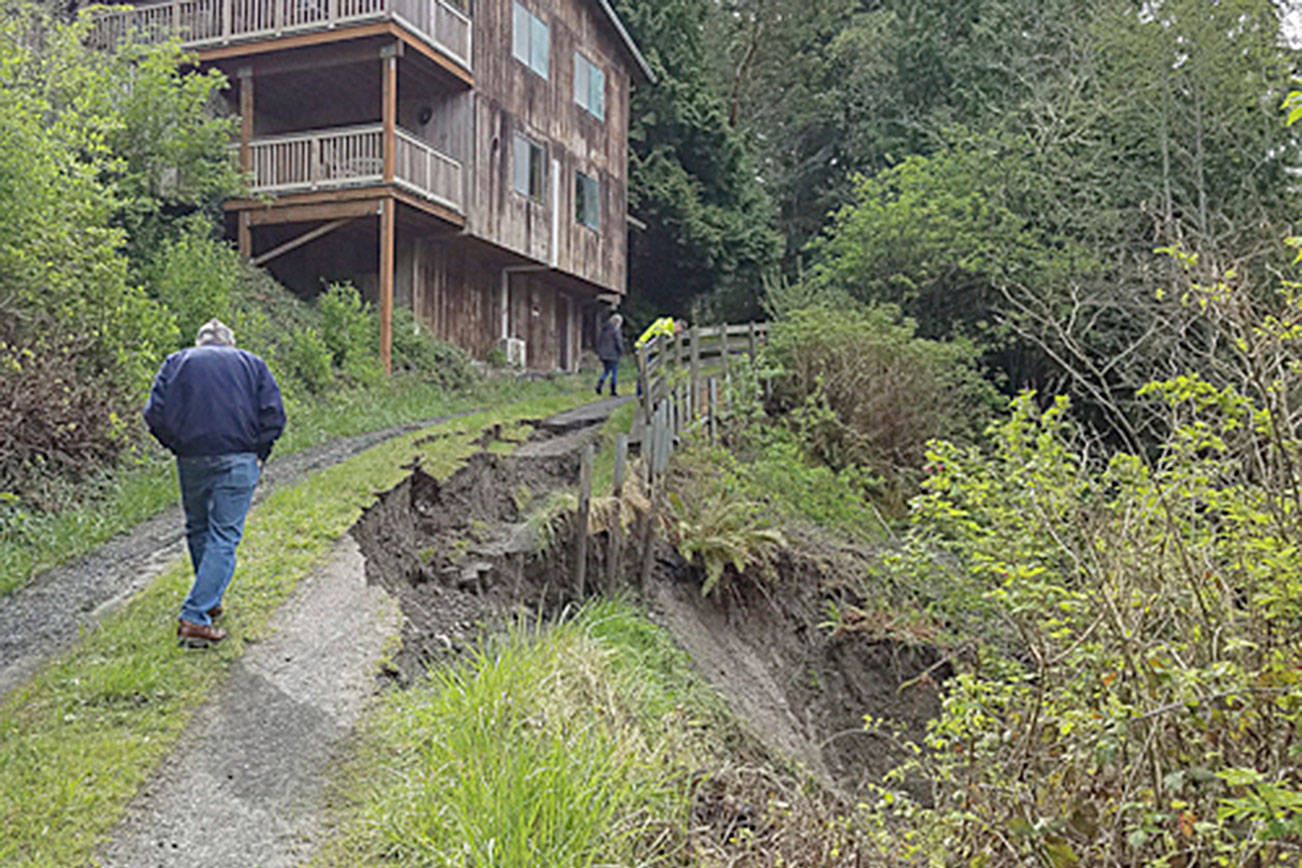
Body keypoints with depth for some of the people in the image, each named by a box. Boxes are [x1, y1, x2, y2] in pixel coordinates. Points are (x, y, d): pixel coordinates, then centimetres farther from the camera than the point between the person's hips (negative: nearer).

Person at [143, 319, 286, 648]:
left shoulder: (177, 362, 16)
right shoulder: (252, 364, 15)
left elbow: (155, 413, 2)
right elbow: (274, 415, 1)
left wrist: (177, 447, 11)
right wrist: (259, 454, 7)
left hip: (192, 459, 2)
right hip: (238, 460, -2)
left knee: (198, 530, 20)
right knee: (224, 537, -3)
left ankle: (209, 601, 32)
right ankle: (194, 618, -11)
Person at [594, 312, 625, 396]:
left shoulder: (604, 329, 9)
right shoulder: (615, 330, -12)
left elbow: (599, 341, 13)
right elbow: (619, 342, -15)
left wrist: (599, 353, 17)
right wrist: (621, 351, 0)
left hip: (603, 355, 6)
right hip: (613, 355, -6)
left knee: (606, 371, 16)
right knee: (614, 372, 5)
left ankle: (599, 384, -9)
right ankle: (612, 391, 7)